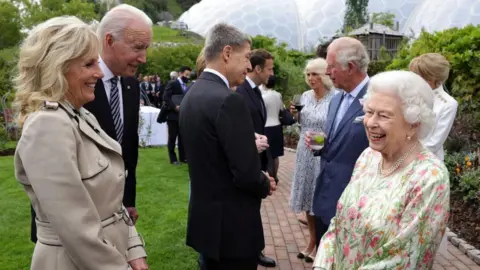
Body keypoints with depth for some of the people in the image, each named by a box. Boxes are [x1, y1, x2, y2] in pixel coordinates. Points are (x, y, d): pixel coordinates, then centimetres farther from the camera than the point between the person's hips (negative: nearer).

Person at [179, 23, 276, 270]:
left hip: (205, 217, 9)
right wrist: (266, 185, -4)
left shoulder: (191, 95, 5)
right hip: (231, 225, -8)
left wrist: (250, 144, 6)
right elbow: (246, 174, -25)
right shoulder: (228, 100, -23)